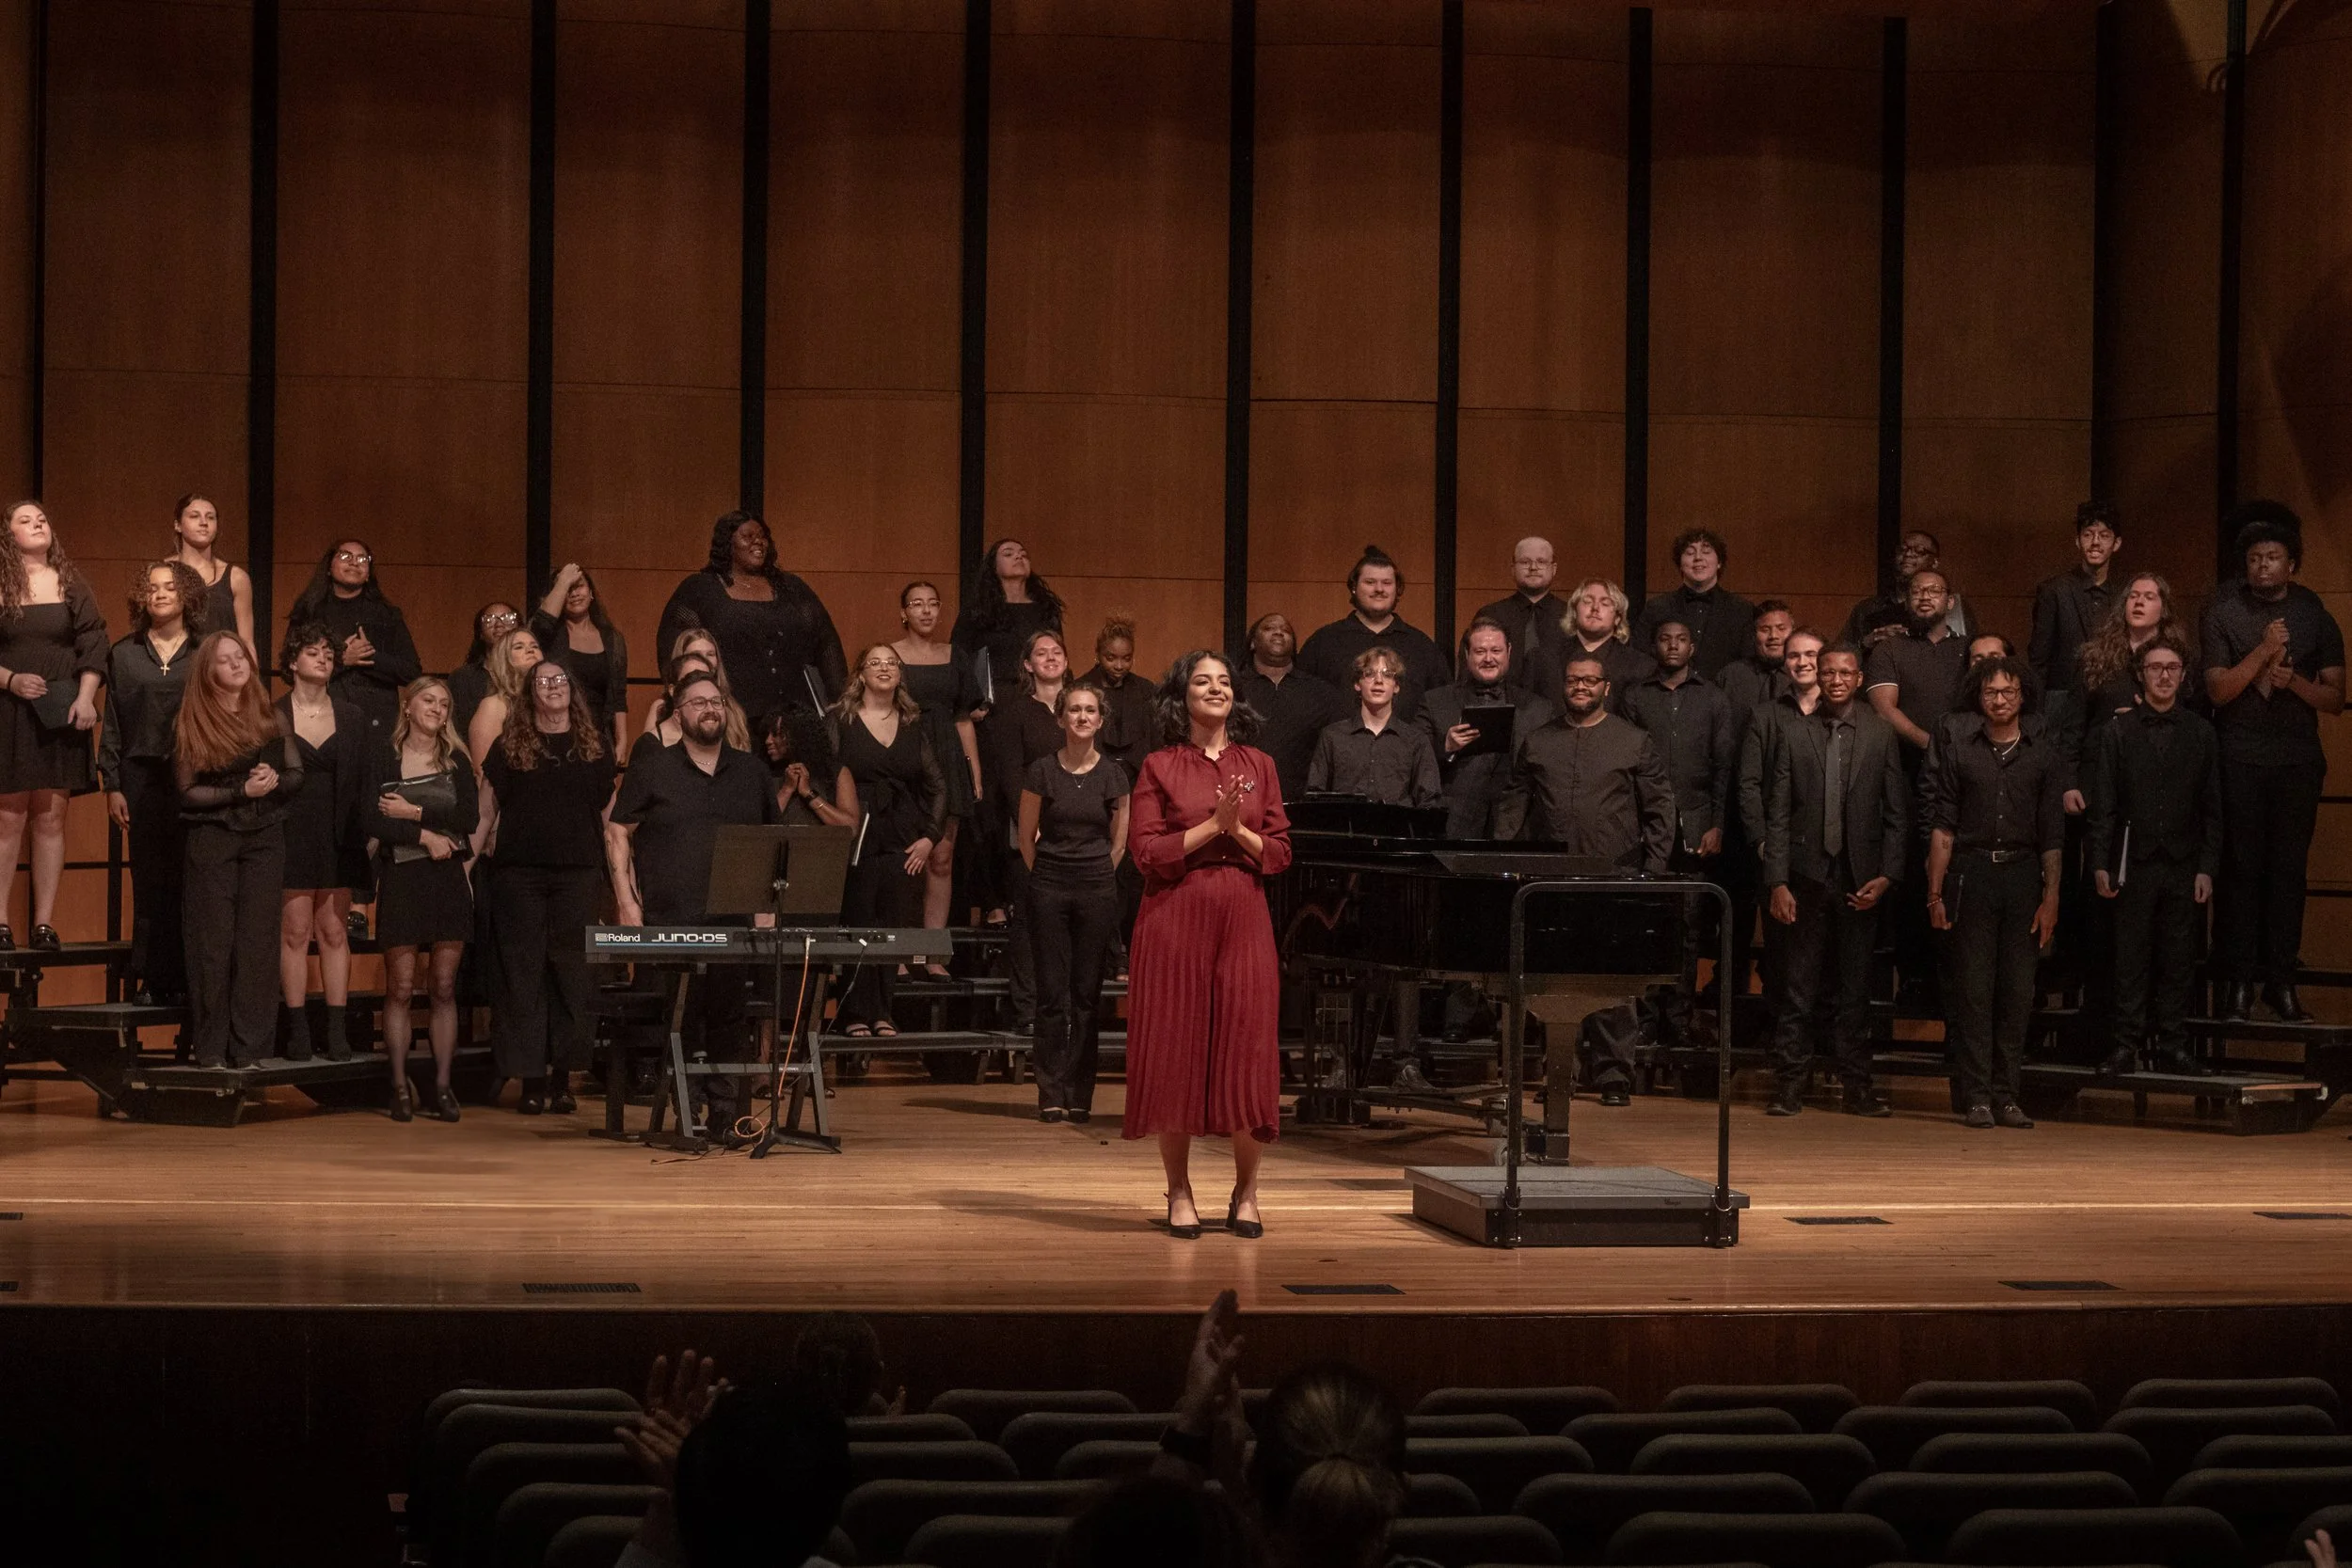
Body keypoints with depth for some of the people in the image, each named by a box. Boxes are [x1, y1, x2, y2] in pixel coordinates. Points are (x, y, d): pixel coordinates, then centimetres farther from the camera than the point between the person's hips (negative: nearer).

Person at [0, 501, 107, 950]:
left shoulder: (71, 585, 8)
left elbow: (94, 644, 6)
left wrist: (86, 697, -6)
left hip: (61, 714, 2)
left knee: (51, 818, 1)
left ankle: (44, 924, 3)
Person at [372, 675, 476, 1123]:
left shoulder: (457, 762, 10)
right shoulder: (386, 760, 3)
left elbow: (469, 818, -4)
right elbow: (374, 823, -7)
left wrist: (414, 812, -8)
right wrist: (426, 836, -12)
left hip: (447, 881, 2)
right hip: (400, 880, -2)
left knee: (443, 988, 2)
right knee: (401, 988, -3)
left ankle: (443, 1086, 5)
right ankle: (400, 1087, 0)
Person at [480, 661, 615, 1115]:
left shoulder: (594, 748, 10)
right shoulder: (510, 747, 7)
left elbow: (608, 816, 13)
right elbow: (487, 812, 8)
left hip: (579, 874, 1)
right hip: (519, 874, -1)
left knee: (571, 972, -1)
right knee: (522, 973, -3)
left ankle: (563, 1078, 5)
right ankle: (531, 1080, 1)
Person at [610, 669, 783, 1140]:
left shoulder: (751, 772, 15)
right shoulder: (653, 772, 6)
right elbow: (617, 834, 4)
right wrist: (627, 902, -5)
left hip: (735, 921, 2)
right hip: (671, 923, -2)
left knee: (730, 1018, -1)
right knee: (681, 1019, -3)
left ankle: (728, 1115, 2)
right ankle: (680, 1114, 4)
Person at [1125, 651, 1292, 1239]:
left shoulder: (1258, 766, 11)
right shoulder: (1160, 767, 3)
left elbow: (1279, 853, 7)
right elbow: (1146, 851, -6)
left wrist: (1240, 831, -10)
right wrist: (1213, 825, -13)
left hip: (1243, 923, 2)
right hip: (1175, 920, -2)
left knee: (1247, 1050, -2)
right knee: (1175, 1049, 0)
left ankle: (1246, 1194, 10)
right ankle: (1179, 1193, 10)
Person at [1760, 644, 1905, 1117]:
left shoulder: (1881, 735, 5)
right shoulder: (1795, 734, 4)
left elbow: (1897, 813, 5)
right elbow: (1778, 813, 2)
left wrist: (1886, 875, -5)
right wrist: (1777, 882, -5)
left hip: (1859, 880, 1)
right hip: (1807, 877, 0)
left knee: (1855, 989, 6)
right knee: (1798, 989, 1)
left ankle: (1857, 1086, 11)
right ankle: (1790, 1086, 5)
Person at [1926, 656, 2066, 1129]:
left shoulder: (2043, 754, 8)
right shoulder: (1959, 753, 7)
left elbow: (2053, 835, 7)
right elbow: (1942, 827, 6)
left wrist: (2051, 898, 1)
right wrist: (1935, 894, -1)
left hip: (2023, 876, 1)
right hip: (1972, 873, -1)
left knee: (2018, 991, 1)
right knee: (1974, 988, -2)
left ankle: (2006, 1094, 7)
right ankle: (1977, 1097, 1)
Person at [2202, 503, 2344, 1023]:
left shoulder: (2314, 615, 6)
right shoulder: (2225, 611, 1)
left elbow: (2335, 698, 5)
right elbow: (2217, 689, -6)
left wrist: (2294, 680, -14)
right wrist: (2263, 651, -17)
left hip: (2298, 759, 2)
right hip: (2240, 757, -2)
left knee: (2289, 868, 0)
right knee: (2241, 867, -3)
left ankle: (2281, 979, 4)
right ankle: (2239, 980, 0)